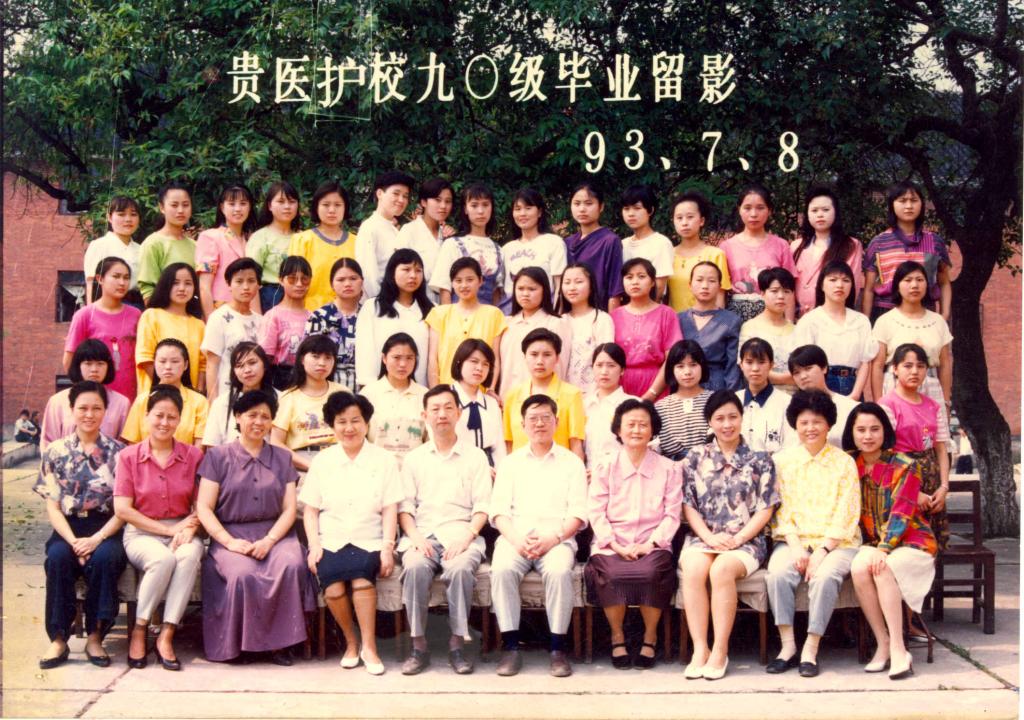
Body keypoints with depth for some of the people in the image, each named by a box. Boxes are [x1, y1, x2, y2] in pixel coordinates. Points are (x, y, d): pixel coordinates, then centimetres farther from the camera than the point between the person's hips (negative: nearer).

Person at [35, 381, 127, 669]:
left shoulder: (118, 452, 4)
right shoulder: (55, 452, 8)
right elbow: (52, 506, 3)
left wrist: (96, 539, -16)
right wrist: (73, 541, -14)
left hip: (107, 529, -1)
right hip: (68, 528, 1)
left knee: (104, 558, -34)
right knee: (58, 557, -32)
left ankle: (95, 637, -20)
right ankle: (58, 639, -23)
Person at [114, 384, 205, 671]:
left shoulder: (193, 456, 7)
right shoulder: (128, 456, 3)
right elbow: (122, 509, -3)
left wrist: (188, 530, -18)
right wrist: (168, 530, -10)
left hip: (183, 531, 1)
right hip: (141, 533, -1)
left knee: (189, 556, -34)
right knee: (163, 559, -34)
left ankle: (166, 635, -29)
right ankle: (139, 630, -16)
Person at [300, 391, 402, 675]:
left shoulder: (384, 460, 9)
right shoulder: (322, 461, 13)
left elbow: (390, 510, 4)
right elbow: (310, 510, 10)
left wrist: (388, 547, -9)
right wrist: (314, 545, -5)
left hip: (368, 542, -1)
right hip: (330, 542, 1)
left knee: (361, 575, -33)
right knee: (333, 587, -28)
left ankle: (368, 645, -18)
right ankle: (350, 641, -3)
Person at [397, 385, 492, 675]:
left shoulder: (475, 456, 15)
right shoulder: (414, 458, 19)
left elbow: (482, 507, 7)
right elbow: (405, 506, 11)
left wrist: (467, 535, -11)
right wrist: (414, 536, -8)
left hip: (461, 534, -1)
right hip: (423, 534, 1)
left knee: (461, 568, -35)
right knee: (415, 567, -33)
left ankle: (456, 644, -22)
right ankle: (419, 646, -23)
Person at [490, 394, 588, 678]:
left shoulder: (571, 462, 15)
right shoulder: (511, 462, 20)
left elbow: (578, 513, 5)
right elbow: (498, 509, 9)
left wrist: (553, 538, -13)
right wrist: (516, 539, -10)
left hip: (557, 539, -1)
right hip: (516, 537, 1)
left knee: (559, 571, -34)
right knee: (502, 569, -31)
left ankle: (558, 648, -24)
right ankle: (510, 646, -23)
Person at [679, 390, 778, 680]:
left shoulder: (759, 459, 9)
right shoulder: (695, 457, 13)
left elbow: (765, 508, 3)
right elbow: (688, 505, 8)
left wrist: (738, 538, -10)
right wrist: (709, 537, -9)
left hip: (746, 540, -1)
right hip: (702, 537, 2)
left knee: (722, 569, -34)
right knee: (693, 569, -32)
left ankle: (720, 650, -26)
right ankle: (699, 648, -28)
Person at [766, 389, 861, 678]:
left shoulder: (844, 462, 8)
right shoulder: (782, 460, 12)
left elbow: (846, 514, 0)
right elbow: (780, 511, 4)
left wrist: (822, 550, -13)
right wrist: (796, 547, -12)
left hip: (836, 542, -1)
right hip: (793, 540, 1)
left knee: (825, 575, -33)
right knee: (777, 572, -30)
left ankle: (811, 649, -24)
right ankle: (788, 646, -21)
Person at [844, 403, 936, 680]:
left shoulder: (904, 466, -7)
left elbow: (901, 514, -15)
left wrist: (883, 549, -28)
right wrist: (868, 550, -8)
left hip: (911, 541, -3)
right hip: (871, 543, 3)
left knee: (882, 569, -34)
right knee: (859, 567, -30)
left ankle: (898, 649, -28)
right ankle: (883, 643, -20)